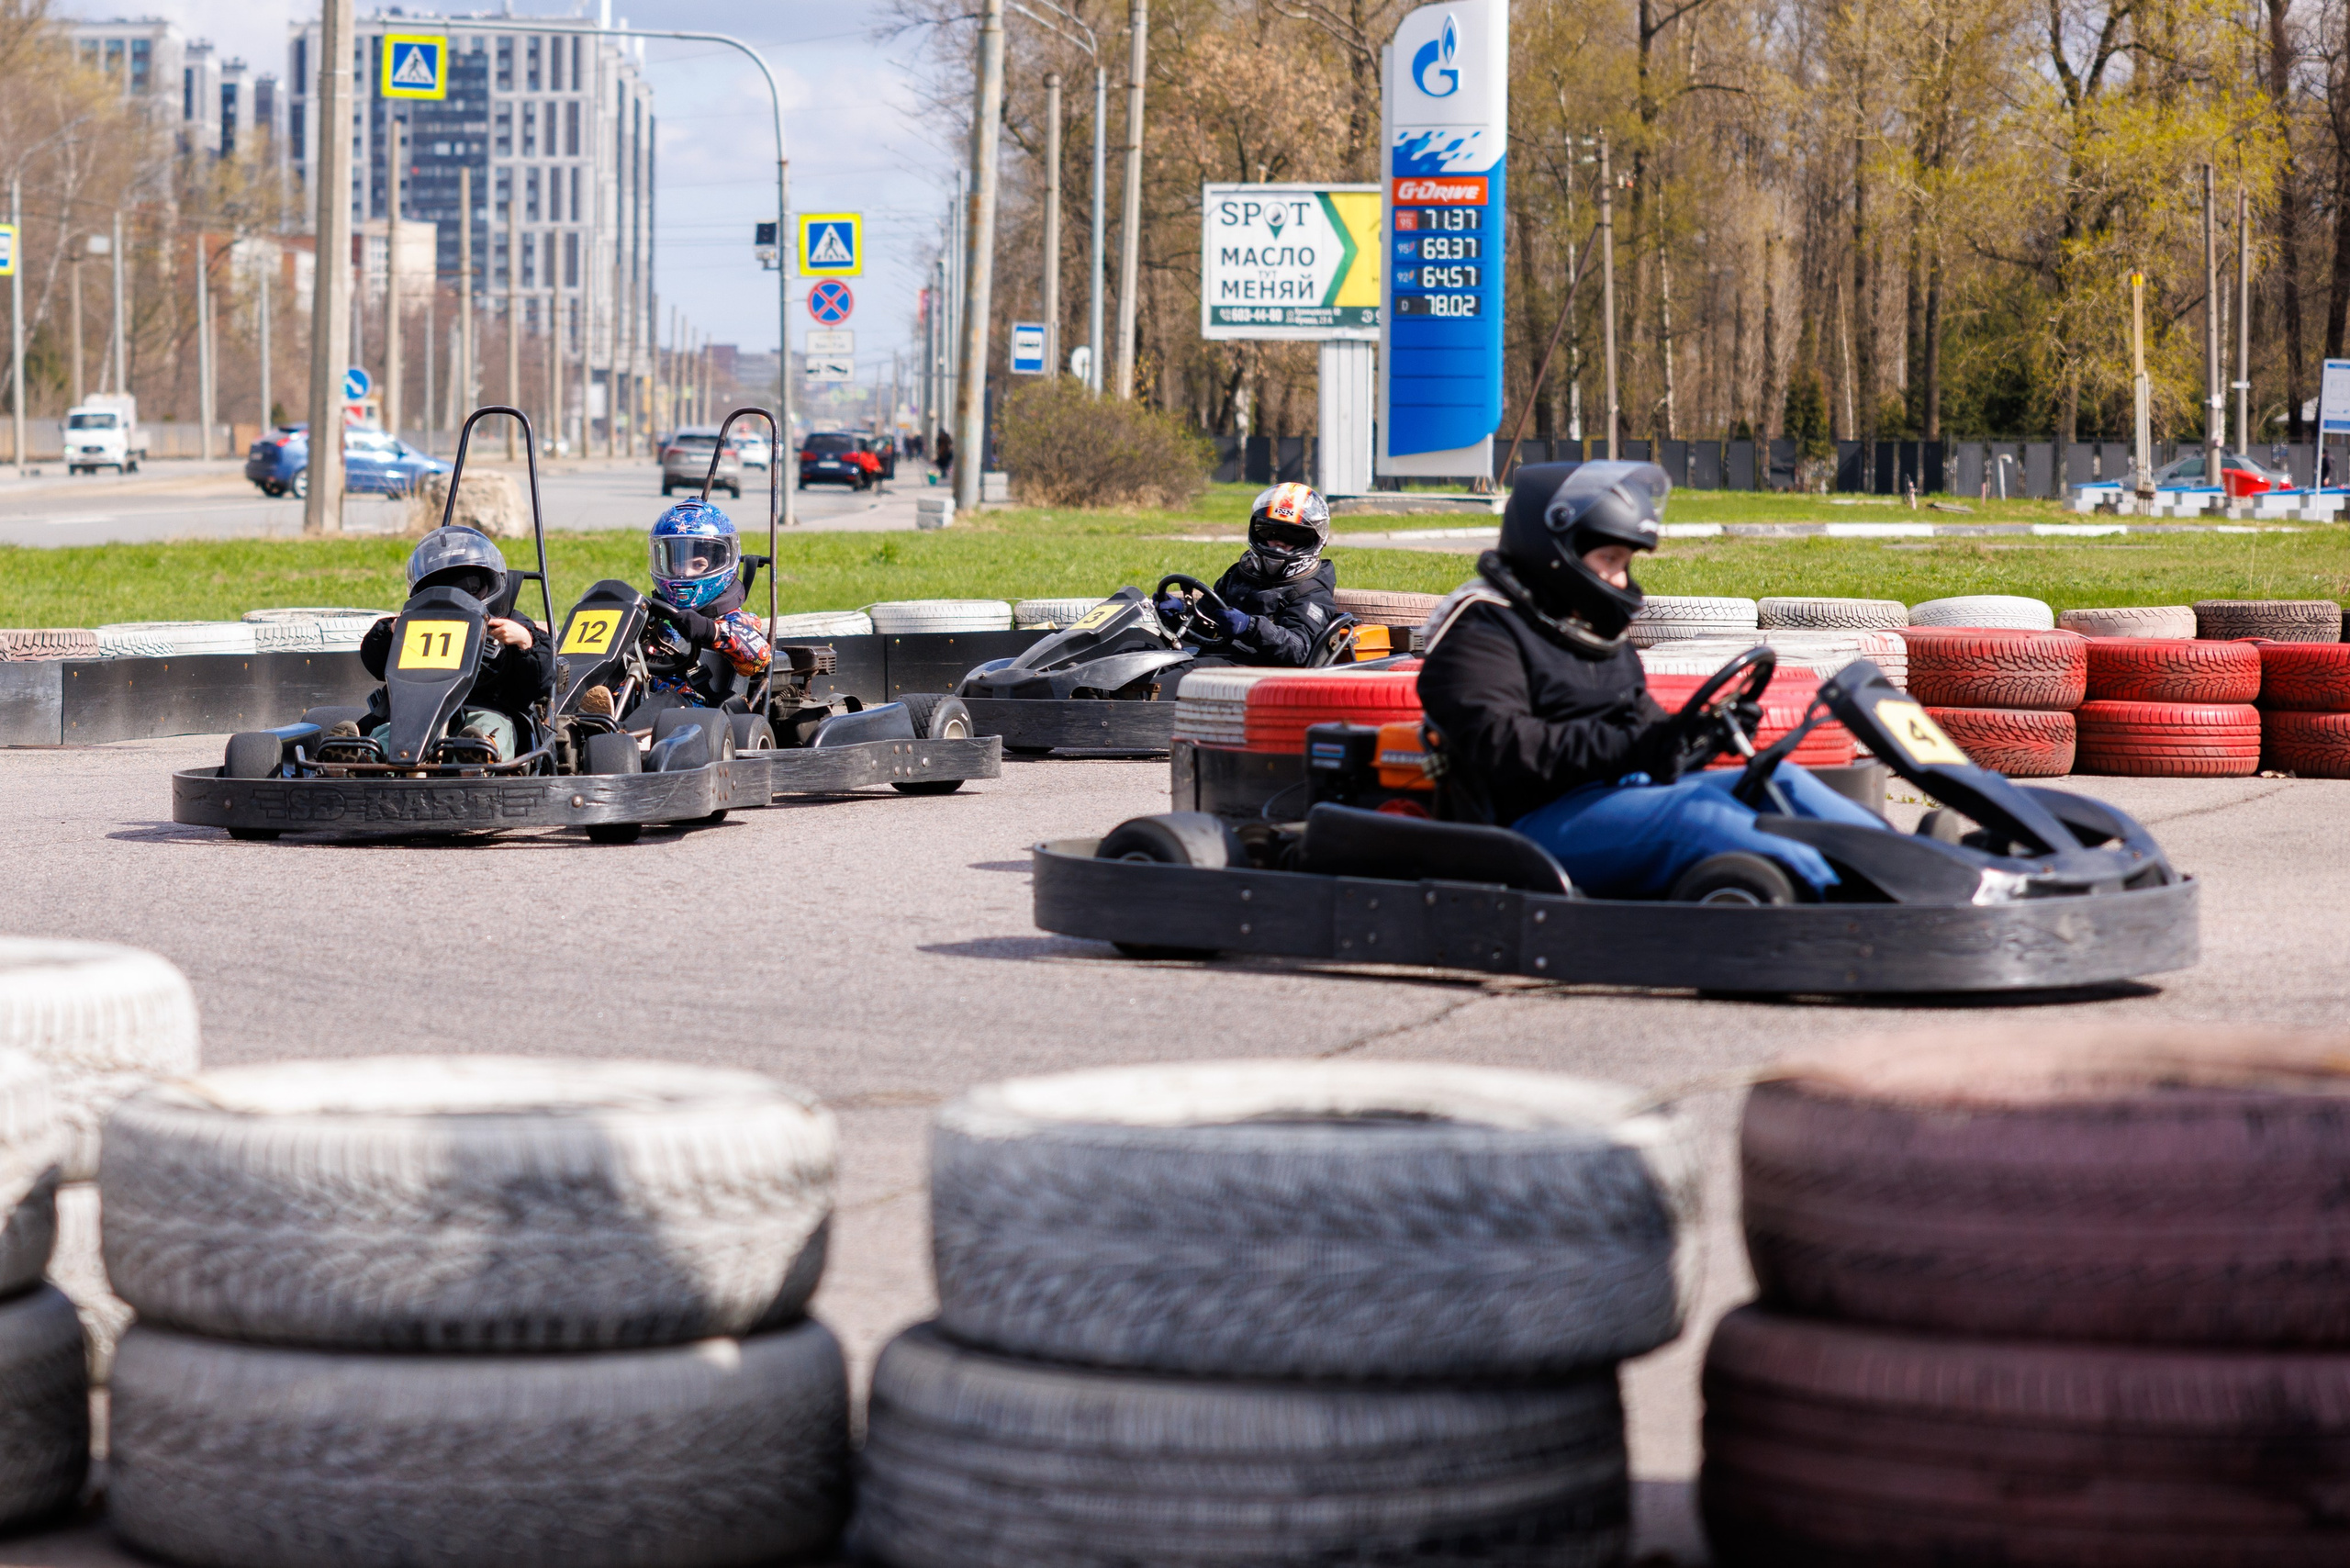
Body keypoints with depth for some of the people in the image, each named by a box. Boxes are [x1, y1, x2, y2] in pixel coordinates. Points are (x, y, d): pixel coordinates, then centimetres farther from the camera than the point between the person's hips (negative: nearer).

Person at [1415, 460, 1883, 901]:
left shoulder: (1598, 631, 25)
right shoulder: (1480, 634, -7)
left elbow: (1644, 722, 29)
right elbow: (1498, 745, -22)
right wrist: (1624, 749, -29)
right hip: (1544, 819, -9)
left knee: (1779, 781, -4)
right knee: (1695, 812, -32)